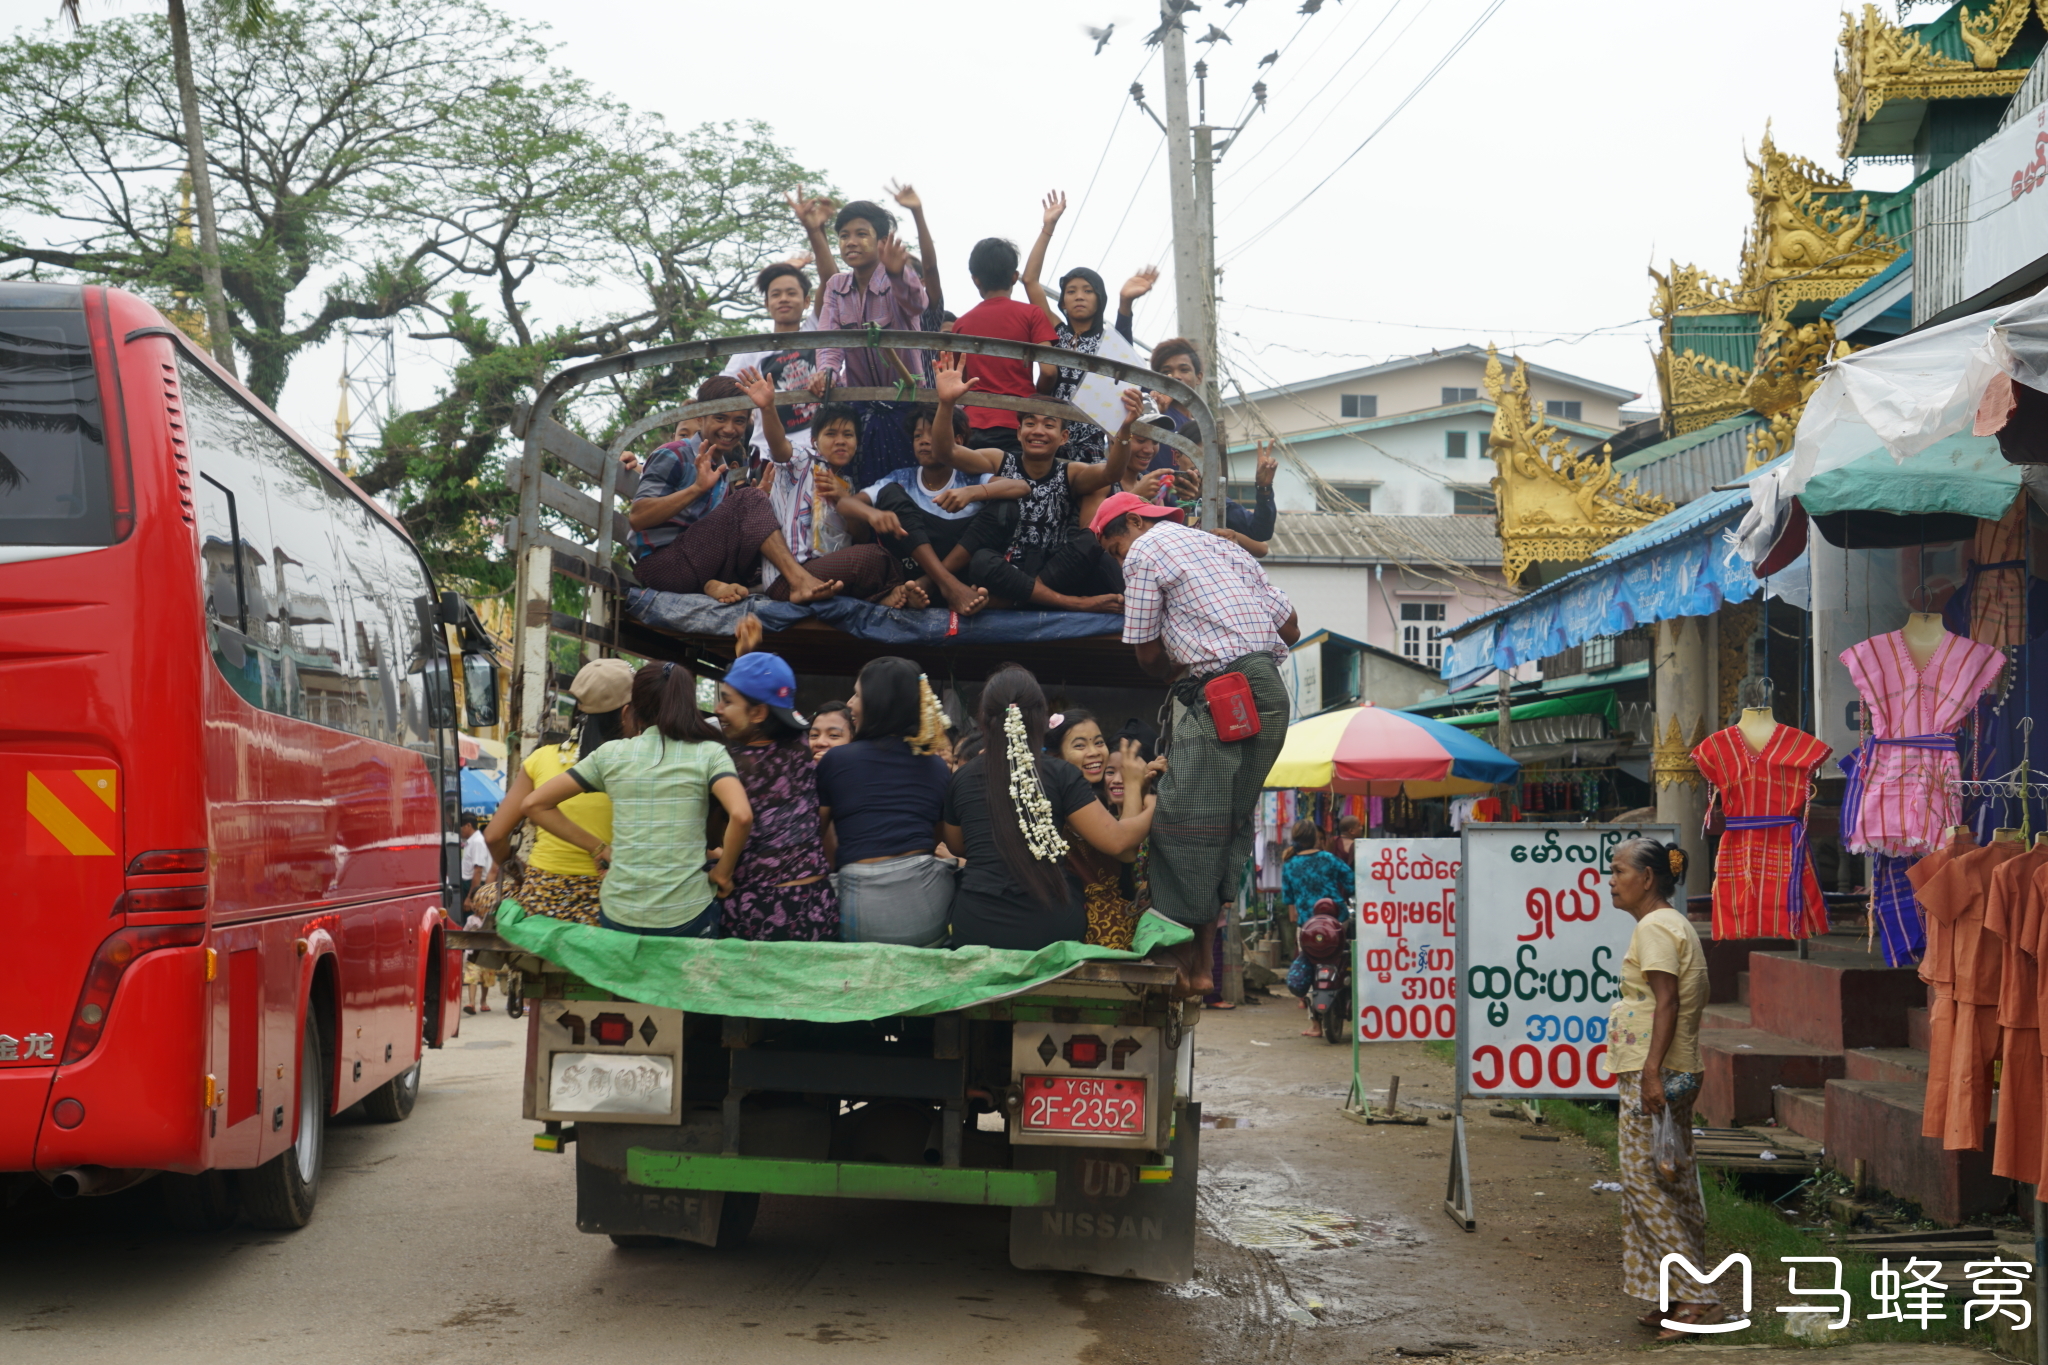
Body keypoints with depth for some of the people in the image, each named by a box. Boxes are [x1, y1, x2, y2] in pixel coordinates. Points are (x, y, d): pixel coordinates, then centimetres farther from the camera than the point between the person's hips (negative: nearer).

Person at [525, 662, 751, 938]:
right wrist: (723, 873, -2)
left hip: (618, 914, 2)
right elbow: (741, 815, -18)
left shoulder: (610, 753, 5)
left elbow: (535, 804, 7)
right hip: (686, 914, -2)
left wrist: (598, 848, 9)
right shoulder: (709, 753, -1)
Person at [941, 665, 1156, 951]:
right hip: (1052, 928, -2)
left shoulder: (961, 779, 5)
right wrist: (1151, 810, 11)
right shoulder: (1061, 774, -4)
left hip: (976, 928, 2)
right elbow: (1116, 841, -6)